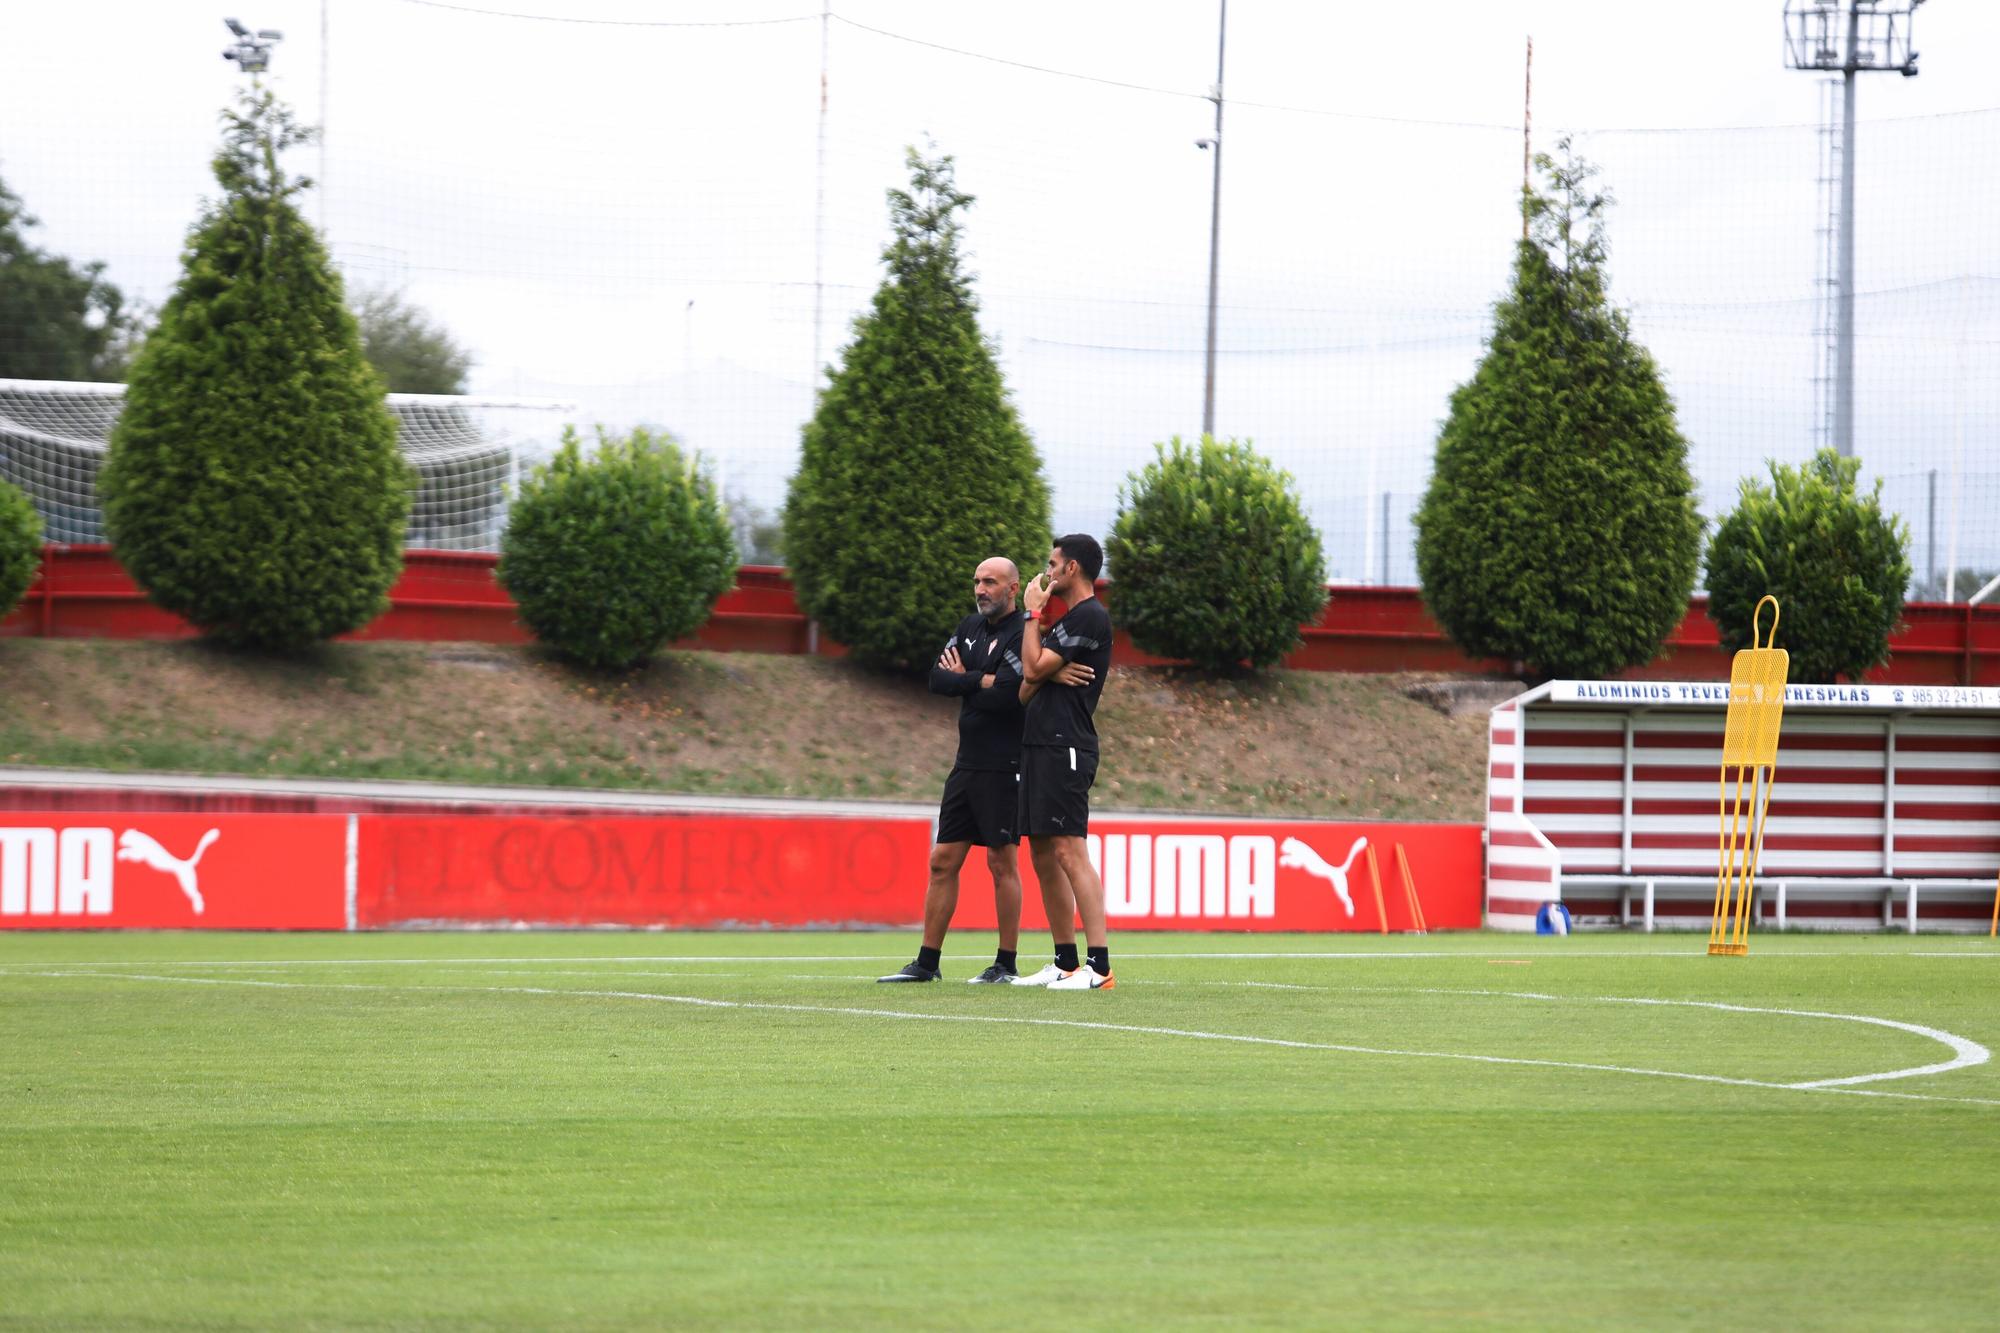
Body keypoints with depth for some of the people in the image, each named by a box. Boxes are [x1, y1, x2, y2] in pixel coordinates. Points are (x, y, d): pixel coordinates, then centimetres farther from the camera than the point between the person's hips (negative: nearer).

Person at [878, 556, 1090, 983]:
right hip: (967, 764, 8)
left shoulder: (1022, 635, -10)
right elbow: (937, 679, 4)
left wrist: (962, 679, -5)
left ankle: (1006, 964, 4)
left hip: (1004, 768, -8)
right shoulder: (970, 627, 14)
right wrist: (981, 680, -11)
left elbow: (1007, 696, -21)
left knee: (1001, 861, -3)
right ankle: (927, 962, 11)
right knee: (943, 861, 7)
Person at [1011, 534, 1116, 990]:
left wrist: (1033, 613, -2)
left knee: (1069, 851, -16)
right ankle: (1065, 964, 16)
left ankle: (1099, 965, -20)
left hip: (1065, 747, -11)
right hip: (1041, 745, 11)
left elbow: (1034, 668, -15)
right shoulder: (1069, 619, 23)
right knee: (1043, 854, 11)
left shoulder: (1090, 617, -10)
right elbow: (1027, 689, 21)